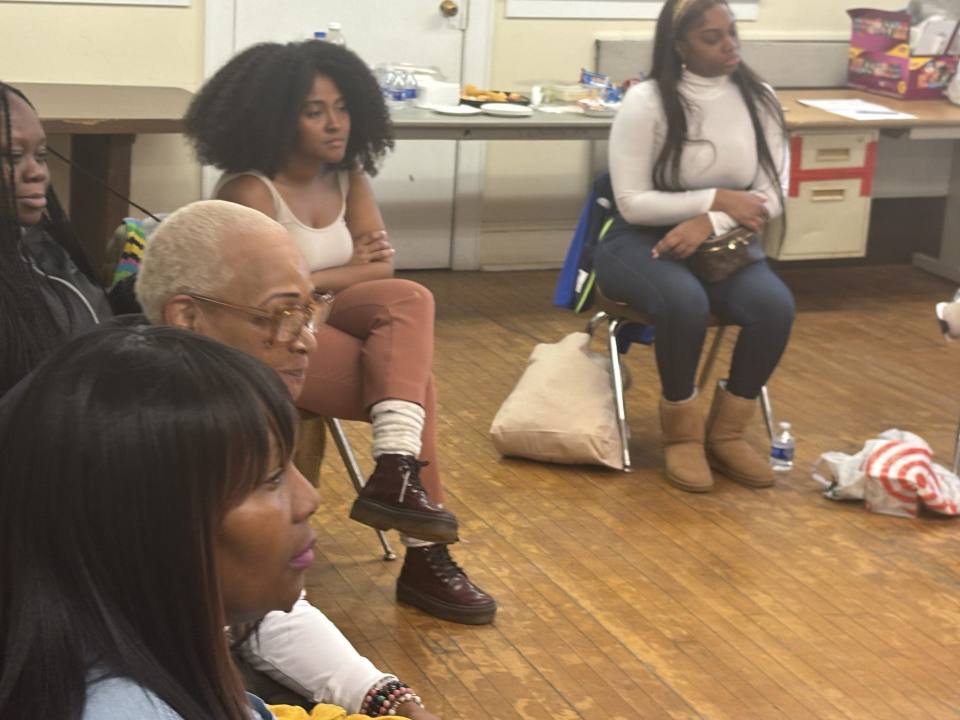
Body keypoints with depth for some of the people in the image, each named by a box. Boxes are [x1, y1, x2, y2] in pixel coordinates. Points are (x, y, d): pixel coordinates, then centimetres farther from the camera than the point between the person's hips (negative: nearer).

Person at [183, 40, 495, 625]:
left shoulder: (348, 178, 7)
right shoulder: (250, 191, -14)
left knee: (408, 299, -24)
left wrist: (312, 279, -14)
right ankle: (423, 557, -22)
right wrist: (347, 273, -6)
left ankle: (396, 474, -35)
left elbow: (384, 264, 0)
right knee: (413, 372, -24)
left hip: (326, 327, 7)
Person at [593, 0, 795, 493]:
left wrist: (710, 223, -19)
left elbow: (771, 198, -2)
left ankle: (726, 433, -5)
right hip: (642, 242, -4)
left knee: (775, 306, -26)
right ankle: (682, 434, -12)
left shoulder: (759, 99, 1)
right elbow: (632, 203, -13)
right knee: (685, 302, -36)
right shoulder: (647, 101, -11)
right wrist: (717, 199, -17)